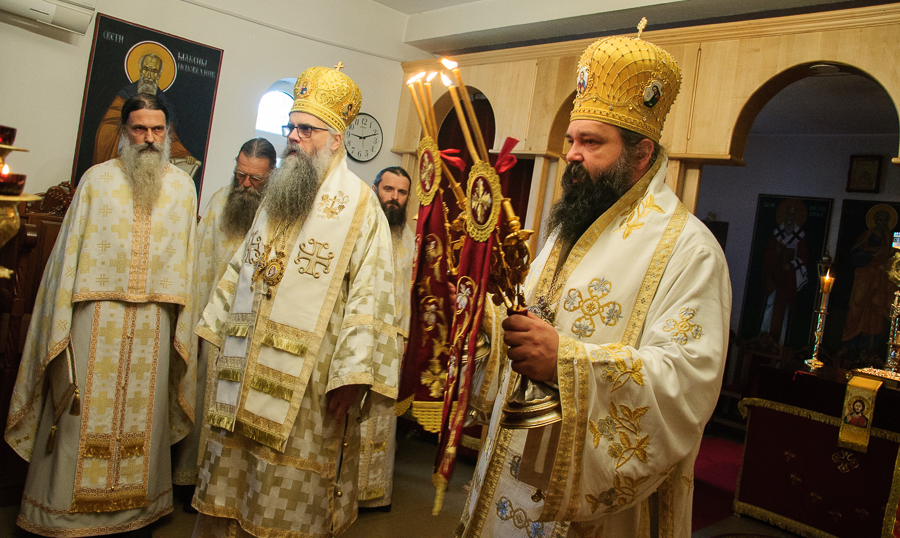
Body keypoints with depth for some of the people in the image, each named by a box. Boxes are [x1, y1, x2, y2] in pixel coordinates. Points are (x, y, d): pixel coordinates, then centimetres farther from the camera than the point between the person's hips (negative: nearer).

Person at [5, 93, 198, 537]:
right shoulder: (97, 179, 2)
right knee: (84, 413, 4)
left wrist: (182, 325, 5)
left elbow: (185, 258, 7)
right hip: (97, 316, -1)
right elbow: (71, 252, 2)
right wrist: (61, 325, -1)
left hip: (154, 321, 2)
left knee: (141, 413, 9)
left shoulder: (182, 186, 6)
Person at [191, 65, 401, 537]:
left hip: (306, 384, -6)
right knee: (227, 495, 17)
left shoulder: (359, 205, -9)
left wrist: (351, 377, -21)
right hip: (243, 377, 7)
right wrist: (217, 327, 22)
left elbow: (369, 294, -16)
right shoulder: (276, 196, 14)